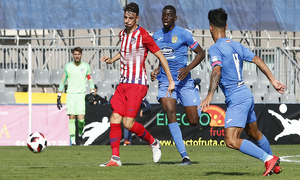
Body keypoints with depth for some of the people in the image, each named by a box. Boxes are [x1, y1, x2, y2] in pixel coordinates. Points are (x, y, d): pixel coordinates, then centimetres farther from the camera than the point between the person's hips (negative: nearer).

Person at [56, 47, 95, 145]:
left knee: (81, 118, -13)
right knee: (72, 118, -5)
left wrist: (92, 93, -8)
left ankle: (80, 133, 17)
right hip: (70, 94, 1)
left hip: (81, 94, -1)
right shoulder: (68, 66, 6)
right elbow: (62, 82, 12)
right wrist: (58, 97, 9)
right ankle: (73, 140, -1)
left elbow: (90, 81, 8)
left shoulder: (86, 66, 5)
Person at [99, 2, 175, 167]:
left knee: (128, 123, -14)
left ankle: (153, 143, 9)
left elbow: (160, 56, -7)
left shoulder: (143, 35, -11)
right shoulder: (122, 34, 12)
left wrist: (171, 81, -7)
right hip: (123, 84, 7)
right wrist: (112, 59, 16)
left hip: (137, 84, -7)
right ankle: (115, 158, -1)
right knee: (115, 120, -3)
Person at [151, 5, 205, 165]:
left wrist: (188, 68, -15)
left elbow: (201, 53, -1)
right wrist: (157, 70, 7)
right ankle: (184, 156, -21)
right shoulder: (156, 36, 9)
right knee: (170, 113, -23)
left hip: (183, 81, -3)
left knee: (193, 122, -1)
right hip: (165, 81, 3)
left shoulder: (183, 34, -6)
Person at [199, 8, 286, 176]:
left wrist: (210, 95, -35)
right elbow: (258, 61, 11)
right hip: (246, 94, 9)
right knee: (254, 134, 27)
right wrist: (274, 81, 15)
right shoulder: (236, 45, 12)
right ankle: (275, 164, 42)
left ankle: (268, 159, -17)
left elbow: (216, 70, -27)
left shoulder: (215, 49, -12)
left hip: (236, 99, -9)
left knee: (231, 141, -15)